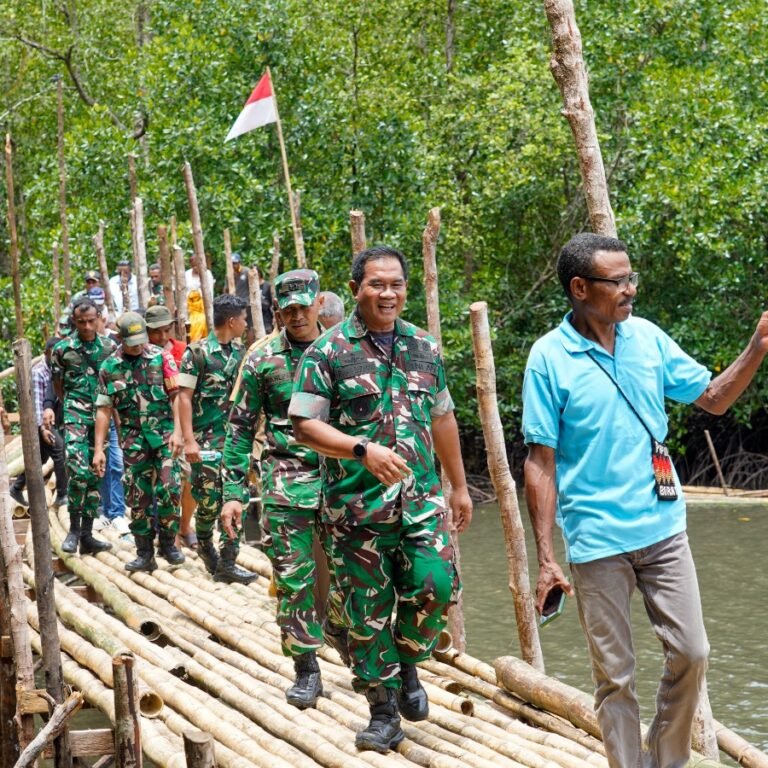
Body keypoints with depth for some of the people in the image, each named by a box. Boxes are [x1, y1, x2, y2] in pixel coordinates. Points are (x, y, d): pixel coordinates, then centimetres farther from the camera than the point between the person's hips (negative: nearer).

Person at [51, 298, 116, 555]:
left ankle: (87, 535, 11)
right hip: (76, 417, -3)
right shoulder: (62, 349, -1)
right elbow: (58, 386, 11)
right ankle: (74, 528, -4)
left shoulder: (109, 347, 5)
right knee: (79, 471, -18)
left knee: (95, 475, 5)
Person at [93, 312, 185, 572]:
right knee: (137, 497, 3)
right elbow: (104, 410, 4)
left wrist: (177, 432, -13)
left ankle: (168, 543, 8)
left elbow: (176, 395, -3)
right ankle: (145, 554, 11)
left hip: (164, 433, -2)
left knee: (168, 488, -10)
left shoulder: (161, 358, -2)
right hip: (133, 439, 2)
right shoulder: (109, 367, 3)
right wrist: (99, 449, 0)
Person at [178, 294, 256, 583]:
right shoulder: (197, 352, -8)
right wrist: (189, 440, -15)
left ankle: (227, 563, 3)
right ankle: (204, 543, 27)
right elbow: (185, 397, -8)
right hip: (208, 438, -5)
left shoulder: (240, 352, 9)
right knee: (209, 499, 0)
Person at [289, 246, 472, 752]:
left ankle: (407, 663, 15)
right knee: (368, 611, 2)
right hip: (358, 505, -3)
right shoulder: (329, 351, -4)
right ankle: (385, 713, 15)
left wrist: (460, 487, 21)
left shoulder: (424, 348, 11)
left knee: (435, 585, -14)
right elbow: (305, 426, -8)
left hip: (421, 500, 3)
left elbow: (443, 419, 20)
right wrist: (363, 450, -22)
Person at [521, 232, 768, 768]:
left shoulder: (648, 338, 2)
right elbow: (540, 464, -7)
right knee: (615, 676, 4)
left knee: (691, 653, 4)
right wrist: (546, 558, -10)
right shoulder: (549, 357, -9)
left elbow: (714, 398, 12)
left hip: (663, 528, 4)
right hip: (596, 540, -4)